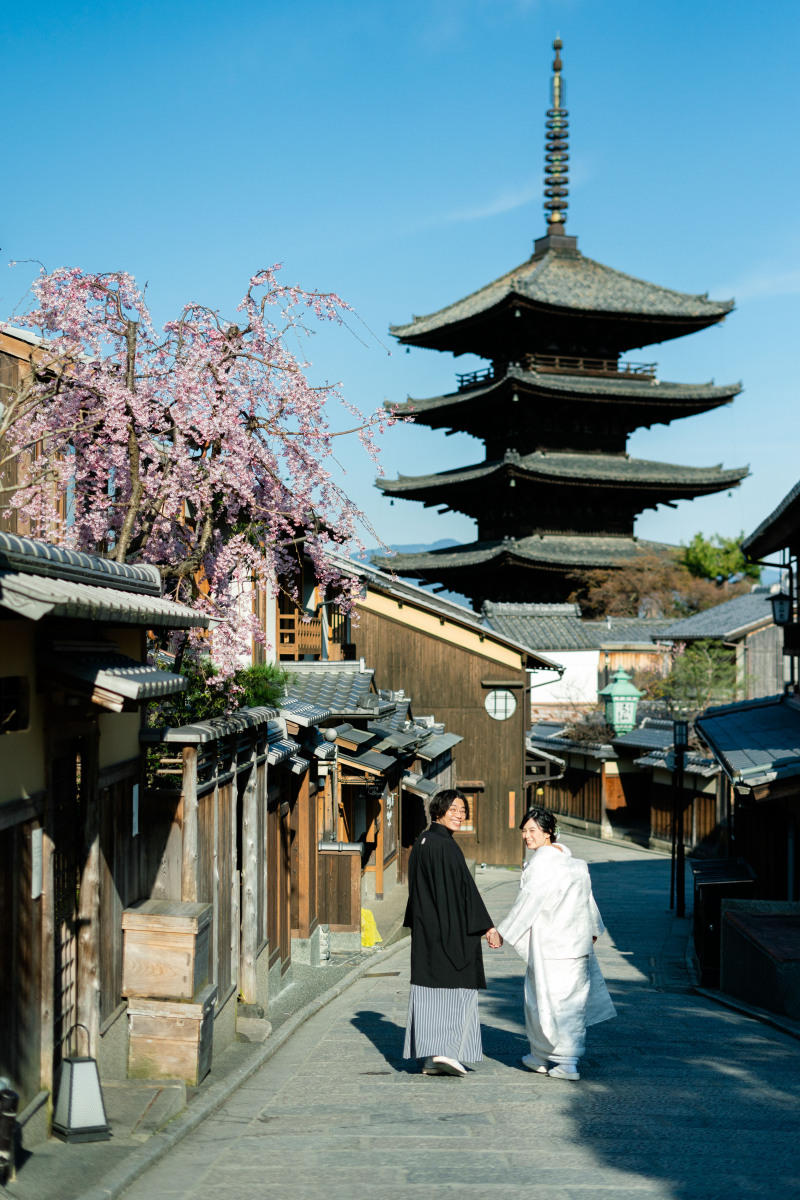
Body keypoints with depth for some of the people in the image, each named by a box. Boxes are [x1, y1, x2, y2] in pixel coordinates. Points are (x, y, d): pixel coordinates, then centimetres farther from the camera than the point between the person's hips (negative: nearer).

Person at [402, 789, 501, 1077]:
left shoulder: (421, 842, 10)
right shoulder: (447, 846, -16)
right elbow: (465, 889, -18)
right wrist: (487, 926, -16)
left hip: (425, 930, 8)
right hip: (452, 929, -8)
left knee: (429, 992, 8)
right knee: (457, 990, 0)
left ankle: (430, 1058, 9)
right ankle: (448, 1051, -7)